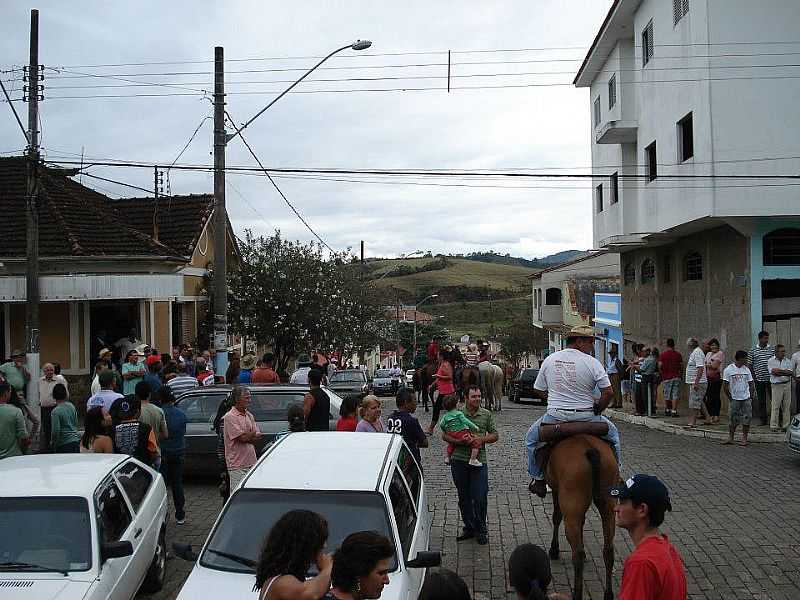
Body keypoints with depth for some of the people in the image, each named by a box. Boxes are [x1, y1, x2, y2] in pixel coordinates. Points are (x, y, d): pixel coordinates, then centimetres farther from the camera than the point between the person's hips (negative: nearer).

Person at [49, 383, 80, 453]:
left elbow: (55, 431, -15)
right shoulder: (72, 406, 6)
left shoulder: (55, 412, -13)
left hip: (64, 443, -6)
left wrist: (53, 443, -1)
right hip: (76, 440, 6)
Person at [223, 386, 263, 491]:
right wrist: (253, 434, 1)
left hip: (251, 462, 7)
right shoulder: (230, 417, -11)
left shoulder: (249, 415, 12)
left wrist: (246, 436, -10)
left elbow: (258, 437, 7)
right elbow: (242, 437, -17)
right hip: (237, 465, -7)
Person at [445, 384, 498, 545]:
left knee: (480, 498, -2)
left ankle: (480, 530, 16)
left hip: (479, 461, -1)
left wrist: (482, 438, -10)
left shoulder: (487, 415, 6)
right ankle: (469, 528, 27)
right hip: (459, 460, 1)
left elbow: (495, 435, 10)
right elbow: (445, 435, 2)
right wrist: (459, 441, -15)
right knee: (464, 497, 11)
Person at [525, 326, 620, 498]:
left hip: (555, 417, 2)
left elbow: (538, 391, 10)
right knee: (612, 432, 27)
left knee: (531, 437, 28)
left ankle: (538, 479, 25)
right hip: (586, 417, -1)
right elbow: (608, 392, -11)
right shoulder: (592, 362, -6)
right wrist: (597, 410, 5)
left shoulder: (549, 360, 4)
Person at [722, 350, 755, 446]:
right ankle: (730, 437, 12)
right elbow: (725, 385, -5)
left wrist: (751, 396, 5)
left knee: (746, 420, 2)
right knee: (734, 420, 1)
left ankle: (744, 438, 12)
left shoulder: (746, 370, 7)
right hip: (735, 399, -3)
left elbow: (751, 384, 12)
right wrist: (730, 398, -6)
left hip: (746, 399, 3)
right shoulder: (728, 369, -6)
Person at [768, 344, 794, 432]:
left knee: (787, 406, 7)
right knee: (775, 406, -2)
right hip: (776, 385, -4)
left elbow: (791, 373, -3)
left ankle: (786, 425, 15)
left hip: (787, 384, 4)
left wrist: (779, 372, -11)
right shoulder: (771, 361, 0)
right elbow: (773, 372, -13)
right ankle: (774, 425, 4)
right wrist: (785, 371, -9)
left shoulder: (788, 361, 9)